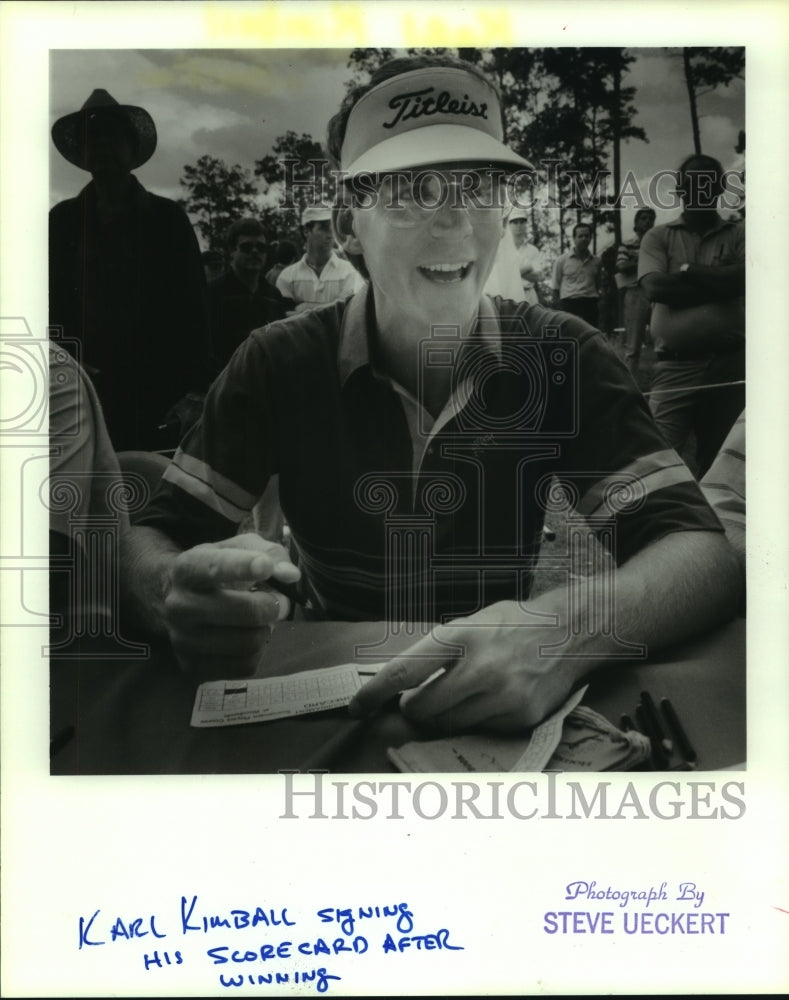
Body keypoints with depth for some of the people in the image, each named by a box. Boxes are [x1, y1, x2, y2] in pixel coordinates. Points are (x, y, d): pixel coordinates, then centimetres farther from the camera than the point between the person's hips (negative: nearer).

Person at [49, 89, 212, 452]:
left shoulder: (167, 217, 5)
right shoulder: (64, 219, 11)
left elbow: (193, 306, 1)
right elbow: (53, 301, 12)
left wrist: (195, 390, -7)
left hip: (159, 388, -1)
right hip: (85, 388, 1)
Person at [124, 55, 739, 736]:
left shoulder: (563, 359, -8)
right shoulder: (280, 366, -6)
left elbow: (704, 551, -17)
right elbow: (149, 543, -9)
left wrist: (569, 628, -40)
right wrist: (178, 591, -36)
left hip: (506, 708, 2)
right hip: (326, 698, -1)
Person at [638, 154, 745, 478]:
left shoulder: (738, 233, 11)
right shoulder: (658, 237, 9)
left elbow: (743, 278, -7)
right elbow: (654, 287, -7)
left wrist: (688, 273, -5)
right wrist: (719, 282, -5)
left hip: (730, 363, 2)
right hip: (675, 365, -2)